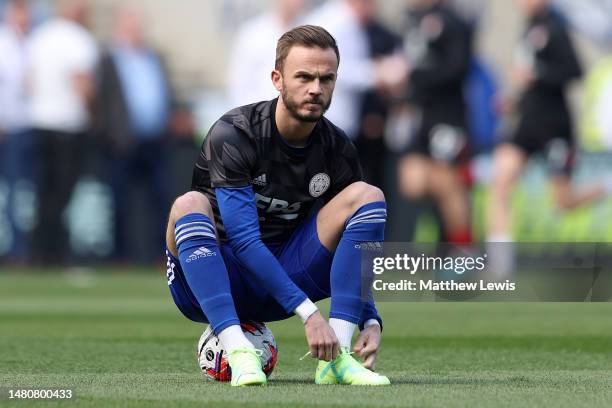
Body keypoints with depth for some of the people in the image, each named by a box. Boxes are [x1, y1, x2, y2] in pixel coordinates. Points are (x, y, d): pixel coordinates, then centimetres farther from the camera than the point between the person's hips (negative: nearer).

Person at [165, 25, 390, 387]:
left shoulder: (338, 151, -2)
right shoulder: (232, 135, -19)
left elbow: (354, 249, 6)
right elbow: (244, 242, -25)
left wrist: (372, 321, -12)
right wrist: (308, 313, -32)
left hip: (283, 279, 4)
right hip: (213, 281, -4)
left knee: (367, 195, -12)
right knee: (189, 205, -34)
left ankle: (337, 356, -23)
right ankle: (239, 352, -42)